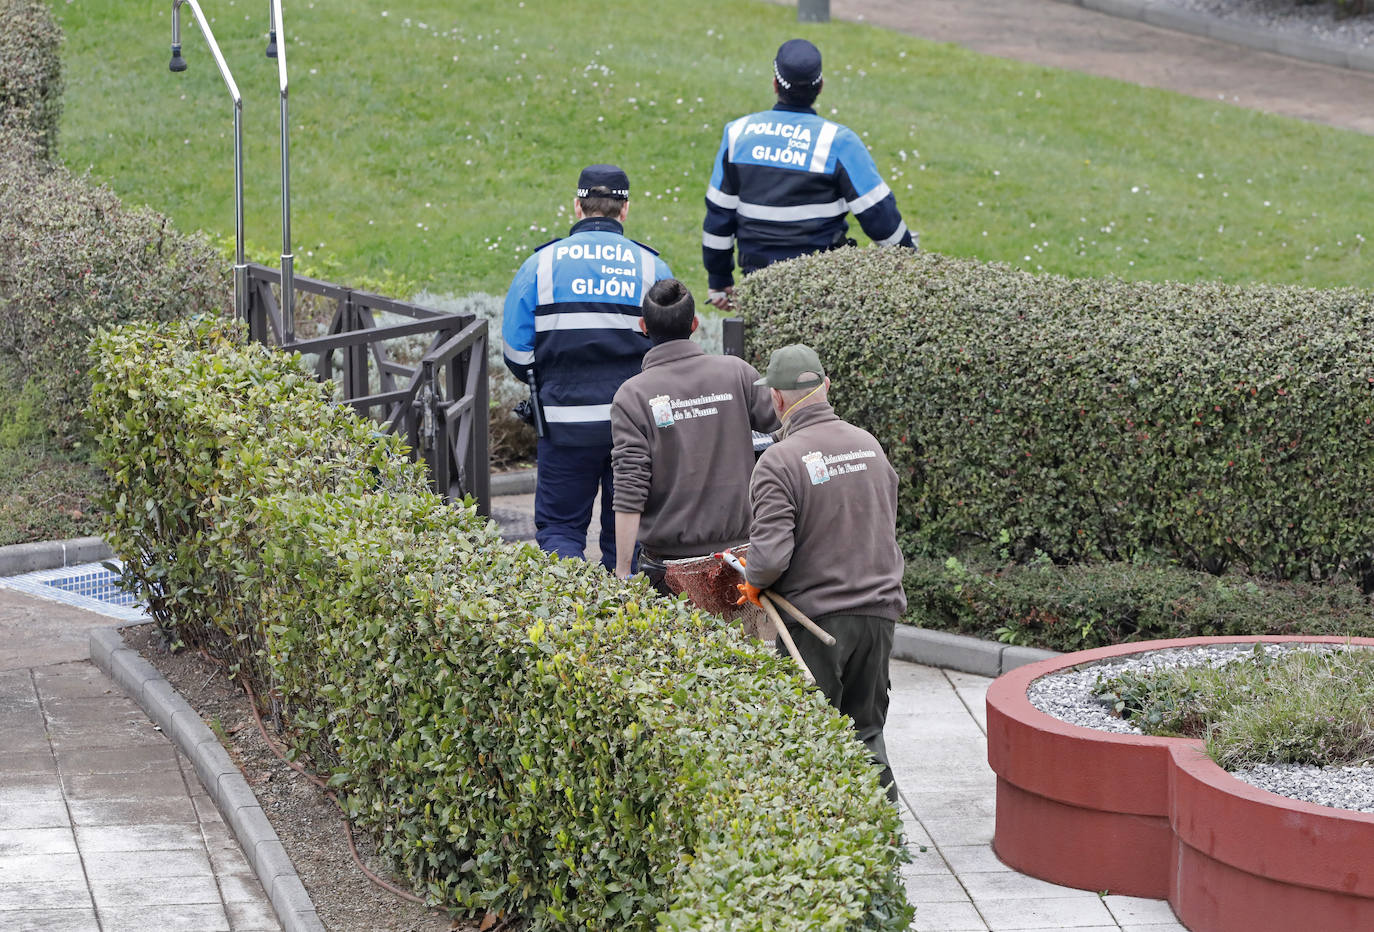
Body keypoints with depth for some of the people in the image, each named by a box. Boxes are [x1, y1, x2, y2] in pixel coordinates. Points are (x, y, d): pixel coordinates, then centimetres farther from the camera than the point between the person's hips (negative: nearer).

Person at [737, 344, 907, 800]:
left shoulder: (780, 461, -16)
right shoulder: (870, 446, 6)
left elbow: (772, 553, -21)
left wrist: (753, 583, -1)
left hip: (815, 614, -6)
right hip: (878, 608, 6)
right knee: (866, 731, 16)